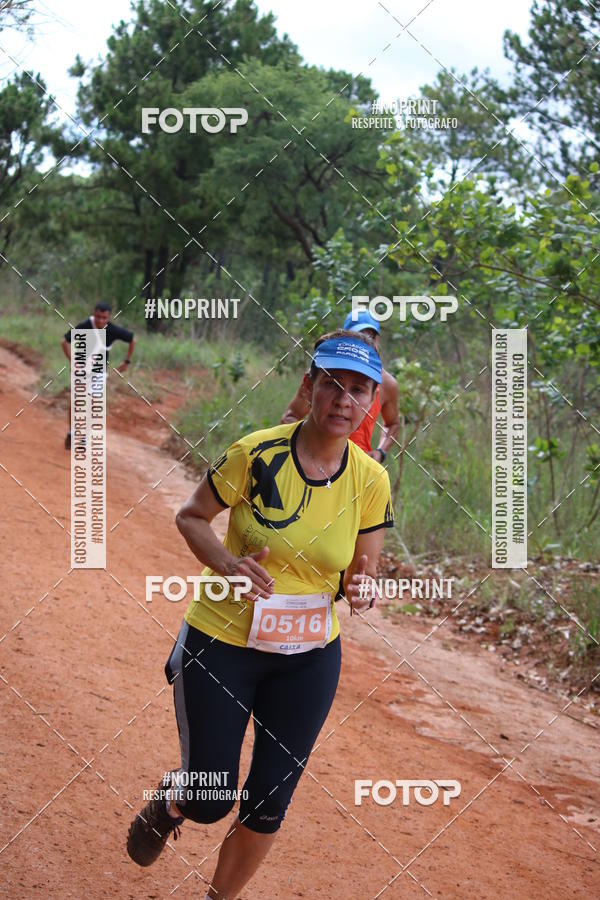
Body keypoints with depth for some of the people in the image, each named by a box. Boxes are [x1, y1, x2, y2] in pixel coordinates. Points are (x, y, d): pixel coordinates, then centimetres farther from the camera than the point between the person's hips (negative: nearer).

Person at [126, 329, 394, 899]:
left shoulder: (370, 481, -7)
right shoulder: (257, 454, -17)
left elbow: (365, 569, 4)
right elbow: (190, 516, -4)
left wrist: (363, 589, -20)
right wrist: (228, 564, -22)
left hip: (310, 657, 3)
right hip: (223, 643, -3)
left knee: (269, 804, 8)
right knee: (210, 801, 2)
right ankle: (167, 802, 40)